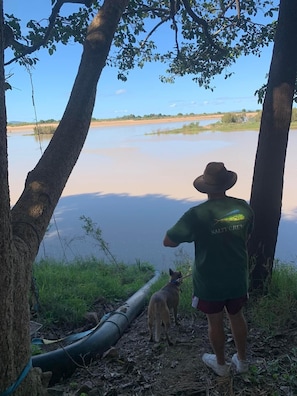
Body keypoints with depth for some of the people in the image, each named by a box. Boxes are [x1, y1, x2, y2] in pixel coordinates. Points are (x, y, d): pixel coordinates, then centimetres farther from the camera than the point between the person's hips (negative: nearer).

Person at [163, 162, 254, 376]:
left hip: (210, 283, -4)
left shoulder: (197, 214, -24)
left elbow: (168, 241, -18)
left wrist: (186, 235, -1)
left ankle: (221, 364, 40)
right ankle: (242, 360, 44)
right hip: (238, 278, 4)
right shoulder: (244, 207, -10)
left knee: (215, 322, 18)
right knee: (237, 317, 25)